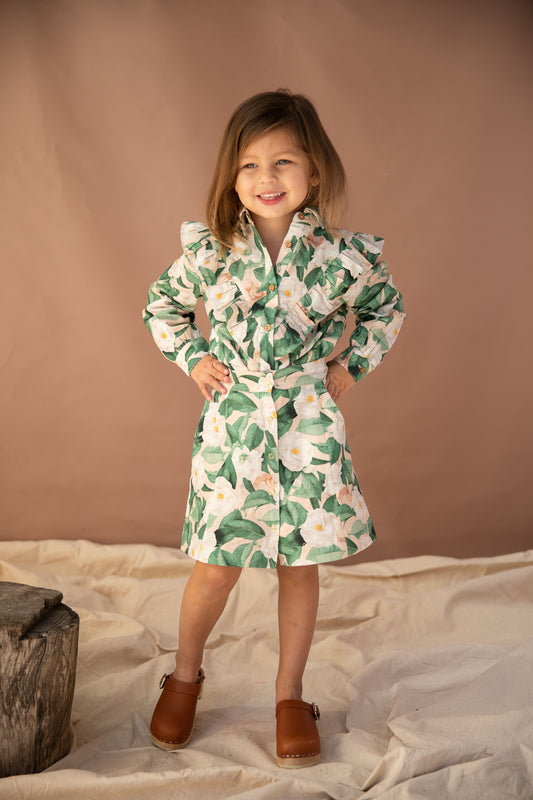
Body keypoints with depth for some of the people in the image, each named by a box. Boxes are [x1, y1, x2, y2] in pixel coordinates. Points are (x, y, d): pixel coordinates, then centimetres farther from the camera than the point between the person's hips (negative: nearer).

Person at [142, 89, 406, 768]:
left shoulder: (345, 257, -7)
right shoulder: (209, 250, -5)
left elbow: (387, 309, 14)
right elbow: (162, 305, 13)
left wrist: (353, 364, 3)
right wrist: (192, 358, 1)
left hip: (310, 426, 0)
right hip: (232, 425, 0)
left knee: (301, 565, 10)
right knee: (217, 567, 5)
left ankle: (289, 696, 29)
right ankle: (185, 675, 33)